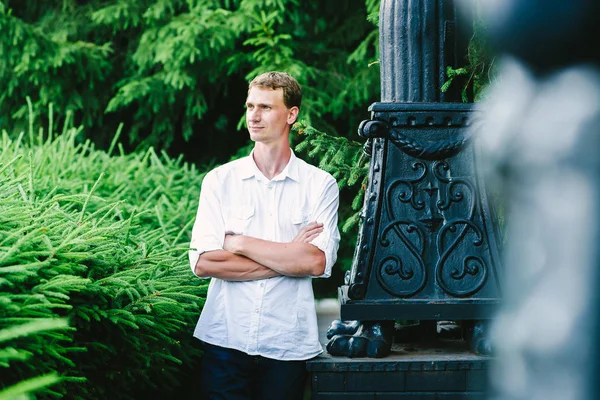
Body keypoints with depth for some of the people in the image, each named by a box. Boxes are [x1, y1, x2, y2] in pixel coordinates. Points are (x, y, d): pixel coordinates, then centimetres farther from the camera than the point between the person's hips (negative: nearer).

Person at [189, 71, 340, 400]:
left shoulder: (320, 185, 2)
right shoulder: (219, 181, 4)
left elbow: (318, 262, -11)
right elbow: (203, 263, -7)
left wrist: (240, 243, -9)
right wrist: (288, 259, -9)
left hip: (288, 344, 0)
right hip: (226, 339, 0)